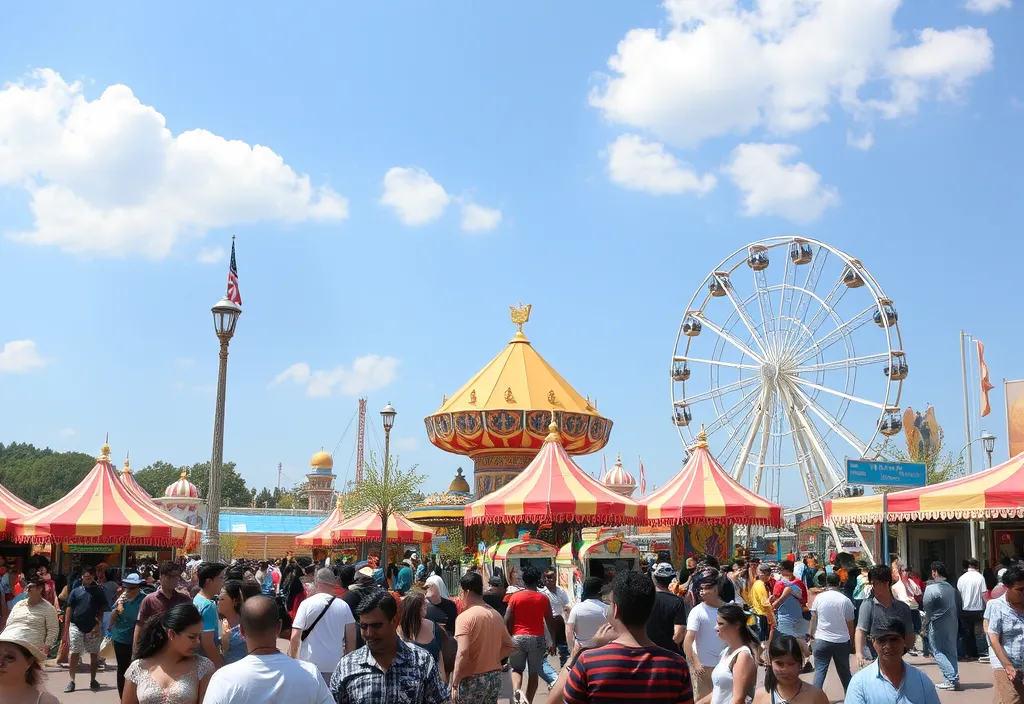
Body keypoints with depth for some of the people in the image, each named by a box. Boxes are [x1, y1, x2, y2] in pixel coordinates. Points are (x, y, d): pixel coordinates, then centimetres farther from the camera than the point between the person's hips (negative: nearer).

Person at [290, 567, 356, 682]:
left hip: (310, 664, -2)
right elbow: (351, 639, 4)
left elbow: (295, 637, -10)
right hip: (336, 666, 2)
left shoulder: (307, 604, -7)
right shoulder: (344, 606, 0)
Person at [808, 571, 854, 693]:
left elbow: (813, 619, 1)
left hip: (822, 640, 0)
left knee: (820, 670, 2)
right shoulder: (846, 600, -3)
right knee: (844, 671, 15)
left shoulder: (819, 598, -2)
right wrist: (852, 640, 14)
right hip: (842, 641, 1)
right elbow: (850, 624, 2)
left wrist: (812, 636, 11)